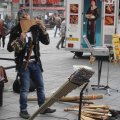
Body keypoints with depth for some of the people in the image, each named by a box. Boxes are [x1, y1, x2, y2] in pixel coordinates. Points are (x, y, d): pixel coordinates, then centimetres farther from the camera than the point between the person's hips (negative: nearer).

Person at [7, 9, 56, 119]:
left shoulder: (35, 28, 1)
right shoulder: (16, 31, -8)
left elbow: (46, 42, 1)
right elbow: (10, 48, -10)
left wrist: (43, 28, -11)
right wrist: (20, 39, -24)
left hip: (35, 63, 5)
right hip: (23, 64, -4)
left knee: (40, 86, 12)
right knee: (25, 88, -1)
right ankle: (23, 110, 13)